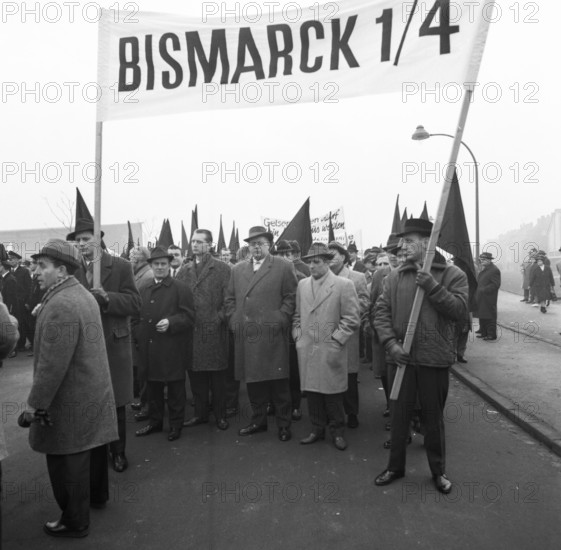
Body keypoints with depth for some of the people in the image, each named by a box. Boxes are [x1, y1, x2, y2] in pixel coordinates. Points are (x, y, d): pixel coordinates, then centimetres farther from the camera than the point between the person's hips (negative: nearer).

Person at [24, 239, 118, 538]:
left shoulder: (60, 305, -25)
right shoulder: (84, 294, 6)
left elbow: (52, 364, -26)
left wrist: (35, 403, -18)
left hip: (71, 401, -9)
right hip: (93, 390, 9)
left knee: (67, 461, 8)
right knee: (90, 448, 26)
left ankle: (75, 522, 25)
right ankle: (96, 495, 46)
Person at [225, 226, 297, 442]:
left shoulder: (283, 267, 1)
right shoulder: (237, 269, 15)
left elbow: (291, 297, -2)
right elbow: (229, 298, 18)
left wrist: (279, 320, -10)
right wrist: (234, 321, 6)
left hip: (272, 336, -4)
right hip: (246, 336, 4)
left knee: (278, 382, 2)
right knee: (253, 381, 13)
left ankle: (283, 424, 17)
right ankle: (258, 420, 29)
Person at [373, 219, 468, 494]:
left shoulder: (452, 274, -3)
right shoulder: (394, 277, 3)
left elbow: (458, 309, -14)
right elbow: (381, 312, 0)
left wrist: (432, 286, -21)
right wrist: (391, 343, -12)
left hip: (434, 358, -2)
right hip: (400, 357, 2)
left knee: (434, 418, 13)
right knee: (398, 415, 15)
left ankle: (438, 471, 34)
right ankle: (395, 467, 33)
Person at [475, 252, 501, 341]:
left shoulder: (494, 270, -13)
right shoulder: (483, 269, 16)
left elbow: (495, 284, -19)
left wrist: (483, 290, -20)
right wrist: (477, 292, 11)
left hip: (489, 299, -9)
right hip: (481, 298, 9)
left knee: (490, 317, -2)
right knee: (482, 316, 15)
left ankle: (492, 335, 6)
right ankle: (484, 333, 25)